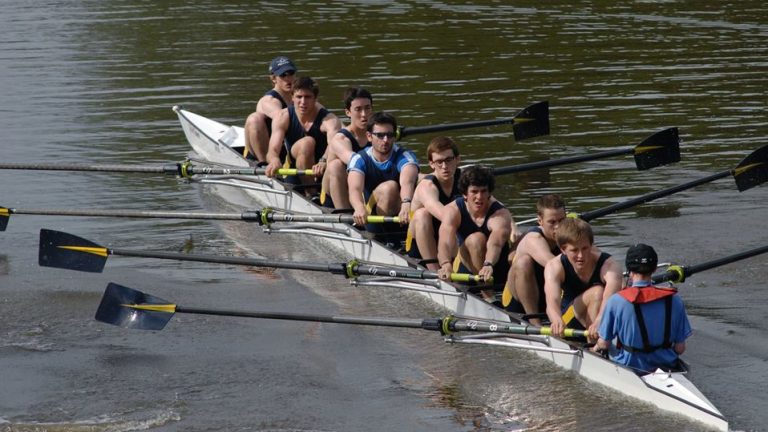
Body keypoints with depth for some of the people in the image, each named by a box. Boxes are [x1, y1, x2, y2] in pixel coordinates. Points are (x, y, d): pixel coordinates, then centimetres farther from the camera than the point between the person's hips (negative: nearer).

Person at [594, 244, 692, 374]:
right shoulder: (674, 300, -9)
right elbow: (680, 348, -3)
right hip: (667, 366, 4)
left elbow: (604, 344, -6)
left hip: (629, 367, -4)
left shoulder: (616, 301, -15)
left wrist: (595, 348, 19)